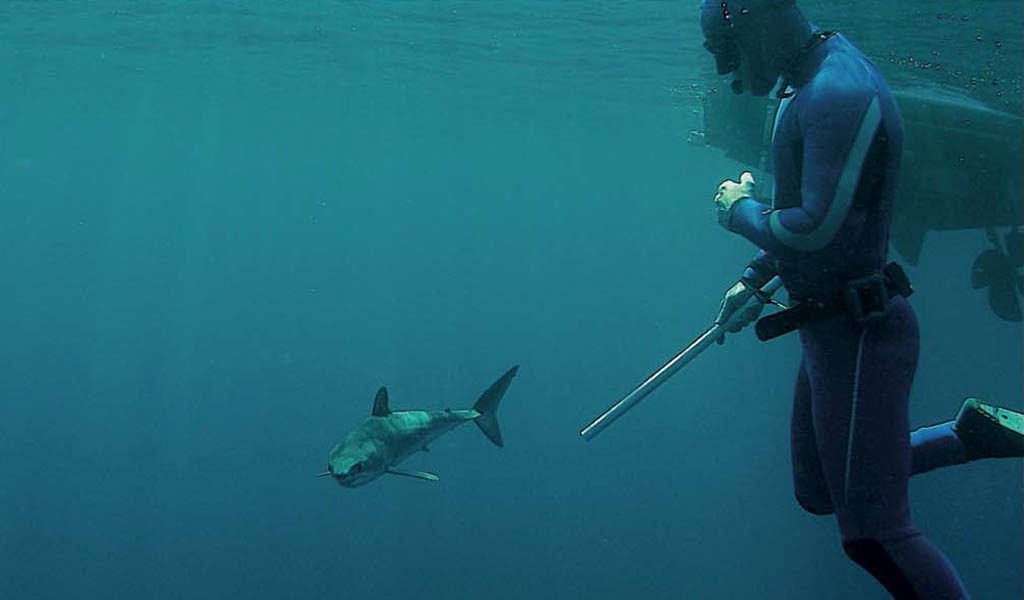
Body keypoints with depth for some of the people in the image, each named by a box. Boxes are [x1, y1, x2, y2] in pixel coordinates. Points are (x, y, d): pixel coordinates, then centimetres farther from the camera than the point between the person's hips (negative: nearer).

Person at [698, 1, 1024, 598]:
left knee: (873, 532, -5)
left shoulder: (840, 94, -23)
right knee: (819, 493, 21)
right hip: (830, 329, 10)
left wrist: (739, 209, -10)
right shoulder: (811, 88, 10)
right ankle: (970, 435, 23)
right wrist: (752, 280, 19)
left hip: (859, 335, -10)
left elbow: (815, 228, -28)